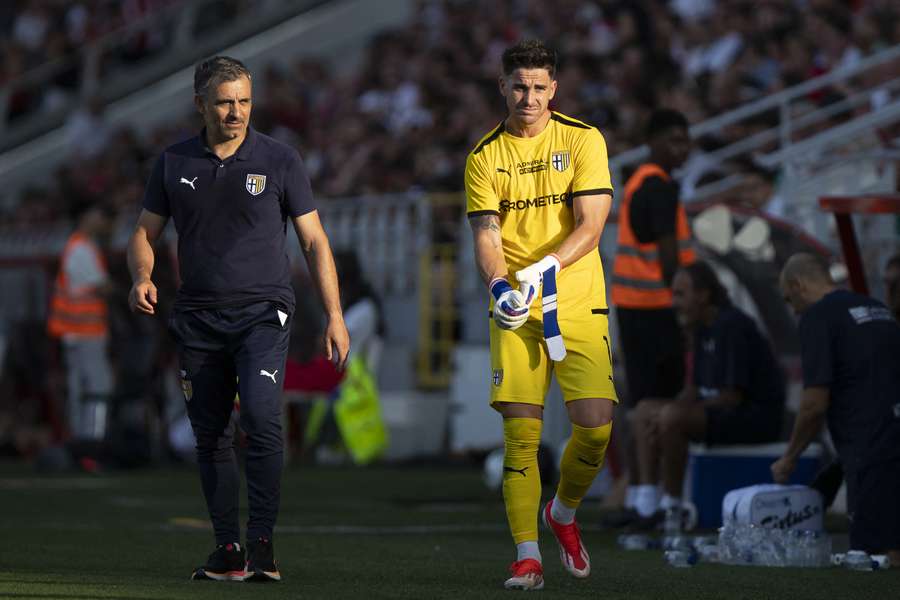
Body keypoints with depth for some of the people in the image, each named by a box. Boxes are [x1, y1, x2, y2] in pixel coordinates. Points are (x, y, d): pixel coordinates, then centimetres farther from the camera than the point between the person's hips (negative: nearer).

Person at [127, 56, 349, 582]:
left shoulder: (280, 161, 0)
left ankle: (262, 541, -17)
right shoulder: (176, 163, 6)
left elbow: (314, 241, 4)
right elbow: (145, 233, 14)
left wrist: (334, 315, -3)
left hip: (262, 314, -3)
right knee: (211, 436, 4)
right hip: (198, 318, 3)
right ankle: (228, 551, 12)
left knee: (261, 418, -21)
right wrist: (142, 277, -8)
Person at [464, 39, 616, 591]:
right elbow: (486, 237, -1)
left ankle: (564, 512, 18)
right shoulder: (485, 158, 5)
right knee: (520, 433, -6)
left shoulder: (583, 140, 2)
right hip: (514, 314, 0)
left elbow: (591, 225, -6)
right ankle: (527, 556, 1)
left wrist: (544, 268, -23)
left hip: (579, 303, 0)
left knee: (595, 424, -10)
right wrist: (500, 286, -23)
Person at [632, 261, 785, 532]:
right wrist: (668, 409, -3)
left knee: (671, 418, -29)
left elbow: (732, 396, -23)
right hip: (721, 410, 11)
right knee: (645, 410, 6)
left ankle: (672, 507, -20)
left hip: (757, 415, -11)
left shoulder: (732, 326, -19)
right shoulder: (704, 329, 12)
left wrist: (672, 411, -19)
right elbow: (694, 388, 17)